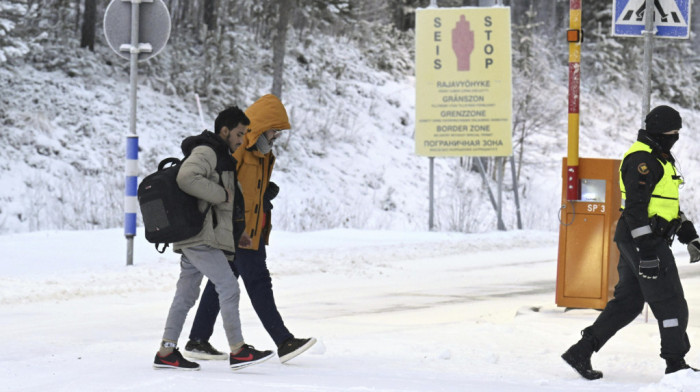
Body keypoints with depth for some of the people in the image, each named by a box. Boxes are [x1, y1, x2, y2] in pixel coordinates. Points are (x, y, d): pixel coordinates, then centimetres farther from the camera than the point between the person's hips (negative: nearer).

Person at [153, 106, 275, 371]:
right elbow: (187, 179, -28)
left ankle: (167, 352, 12)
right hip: (200, 237, -11)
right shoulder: (206, 151, -9)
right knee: (228, 287, -10)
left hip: (191, 239, 11)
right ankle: (237, 351, -9)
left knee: (186, 294, 10)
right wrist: (222, 193, -19)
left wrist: (235, 231, 20)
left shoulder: (221, 156, 24)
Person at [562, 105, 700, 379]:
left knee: (627, 303, 11)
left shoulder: (660, 158, 19)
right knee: (670, 303, -2)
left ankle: (581, 352, 11)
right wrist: (646, 250, -25)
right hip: (642, 241, -10)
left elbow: (670, 203, 29)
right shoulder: (642, 159, -15)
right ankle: (676, 365, 7)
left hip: (647, 241, 10)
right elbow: (635, 206, -21)